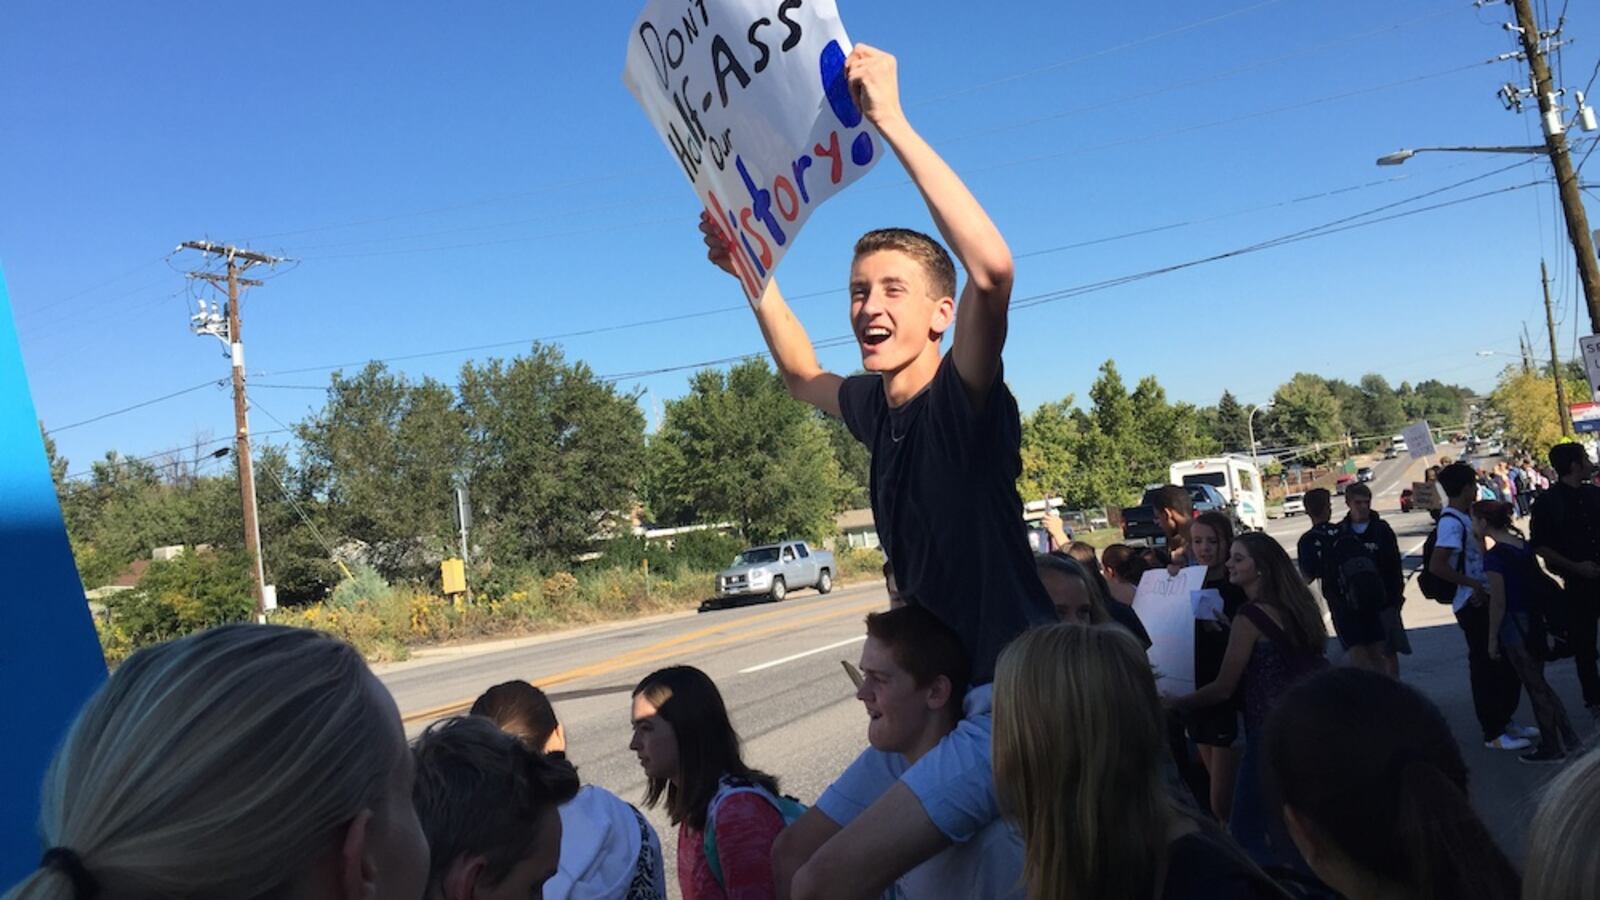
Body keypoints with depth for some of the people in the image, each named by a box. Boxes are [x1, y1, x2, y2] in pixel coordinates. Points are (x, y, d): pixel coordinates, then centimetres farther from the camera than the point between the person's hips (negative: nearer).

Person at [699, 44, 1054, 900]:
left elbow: (993, 270, -36)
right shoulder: (878, 406, 6)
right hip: (942, 702, 9)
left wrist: (891, 121, -33)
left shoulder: (964, 398, -15)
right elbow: (803, 376, 28)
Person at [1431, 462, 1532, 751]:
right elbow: (1436, 566, -29)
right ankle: (1493, 733, 10)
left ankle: (1504, 721, 31)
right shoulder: (1451, 522, -19)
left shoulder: (1464, 517, 11)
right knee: (1485, 667, -1)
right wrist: (1474, 584, -22)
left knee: (1508, 662, 18)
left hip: (1486, 599, 10)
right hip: (1473, 604, -10)